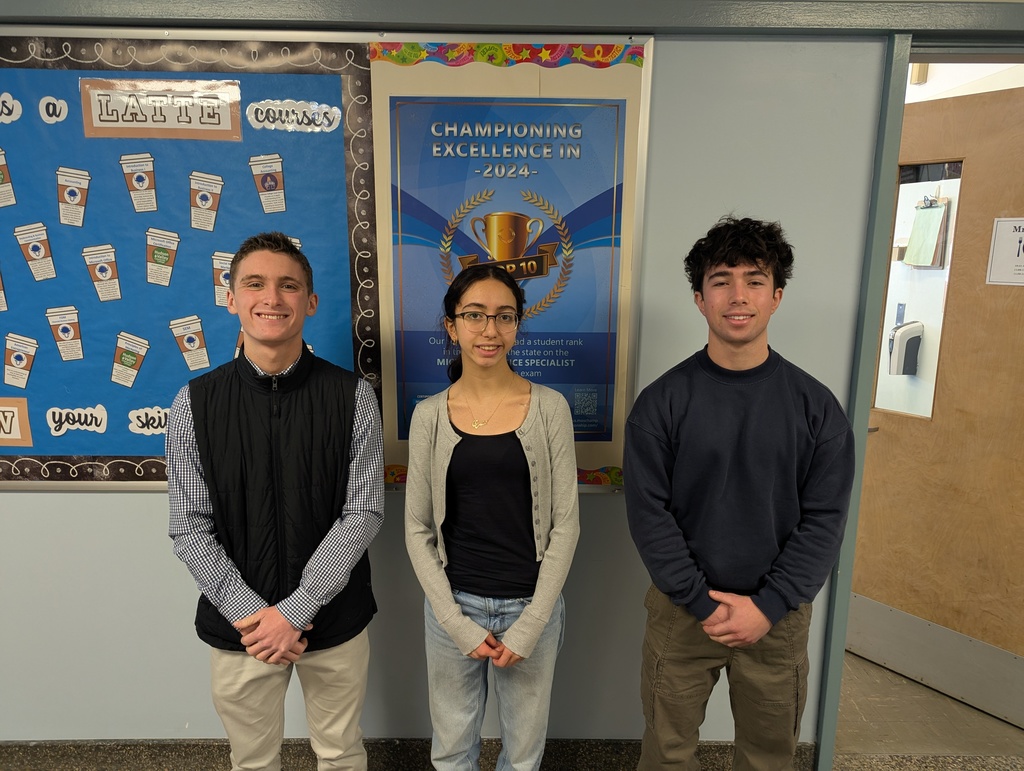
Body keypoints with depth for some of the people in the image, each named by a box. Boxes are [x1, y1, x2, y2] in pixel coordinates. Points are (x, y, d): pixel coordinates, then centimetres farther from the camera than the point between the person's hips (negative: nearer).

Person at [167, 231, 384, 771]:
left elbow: (363, 514, -11)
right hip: (237, 626, 1)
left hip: (334, 621, 0)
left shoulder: (352, 396, -10)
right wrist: (249, 614, -14)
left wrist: (294, 611, -15)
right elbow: (190, 530, -5)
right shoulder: (194, 403, -6)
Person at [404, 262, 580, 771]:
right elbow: (418, 528, 0)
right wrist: (457, 622, -7)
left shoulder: (549, 408, -7)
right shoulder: (429, 415, -4)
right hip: (453, 606, 1)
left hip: (532, 607, 0)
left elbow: (565, 522, -5)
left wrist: (530, 624, -8)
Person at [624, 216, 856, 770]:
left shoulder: (815, 406, -4)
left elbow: (824, 520, -4)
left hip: (778, 615, 2)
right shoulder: (662, 402, -9)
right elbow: (648, 514, -10)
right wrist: (704, 603, -13)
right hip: (681, 609, -1)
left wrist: (767, 607, -11)